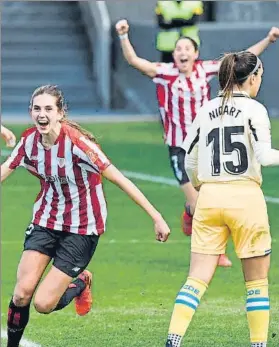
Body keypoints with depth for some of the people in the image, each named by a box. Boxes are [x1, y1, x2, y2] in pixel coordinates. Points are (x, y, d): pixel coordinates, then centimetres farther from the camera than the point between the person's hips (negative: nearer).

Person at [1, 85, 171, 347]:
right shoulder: (29, 141, -6)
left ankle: (80, 283, 22)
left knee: (43, 304, -10)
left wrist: (156, 217, -21)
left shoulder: (76, 142, -23)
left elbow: (119, 179, -20)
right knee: (22, 293, -11)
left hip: (82, 229, -4)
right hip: (45, 221, 5)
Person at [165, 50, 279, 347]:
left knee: (198, 278, 1)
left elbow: (189, 160, 13)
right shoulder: (254, 109, -5)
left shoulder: (206, 110, 10)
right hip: (245, 196, -4)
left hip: (209, 197, 4)